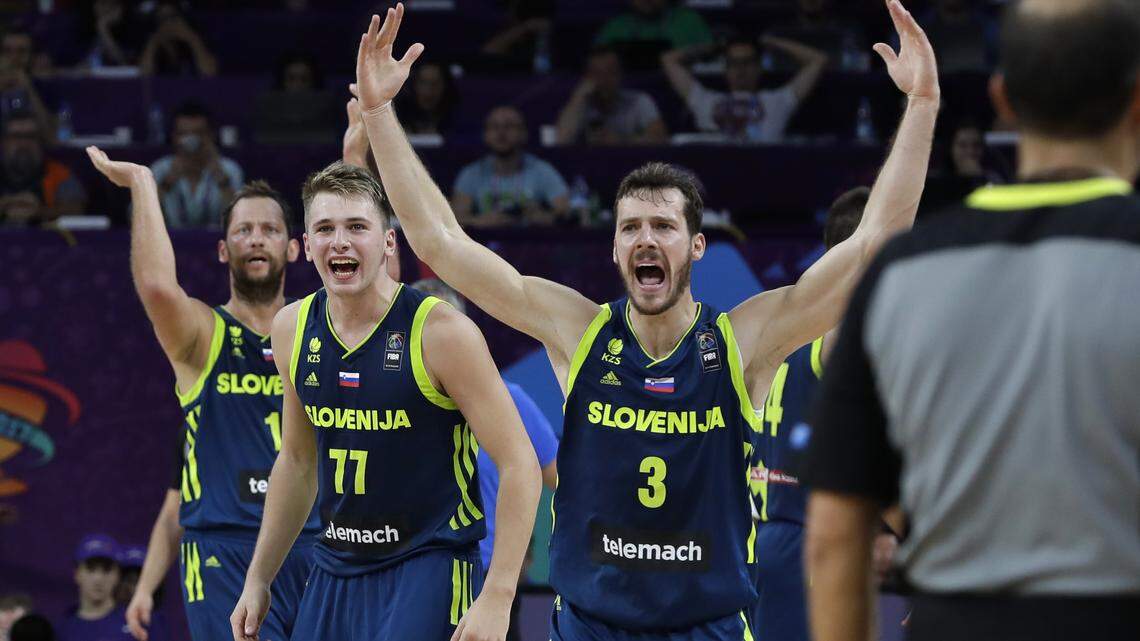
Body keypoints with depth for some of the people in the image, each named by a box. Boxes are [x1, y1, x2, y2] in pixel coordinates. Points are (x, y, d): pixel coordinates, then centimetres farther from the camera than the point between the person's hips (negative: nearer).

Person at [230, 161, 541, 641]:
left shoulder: (441, 332, -14)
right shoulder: (293, 329, 4)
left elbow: (519, 465, -14)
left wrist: (496, 597, -20)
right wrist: (258, 578, 18)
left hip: (430, 568, -6)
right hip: (335, 570, 6)